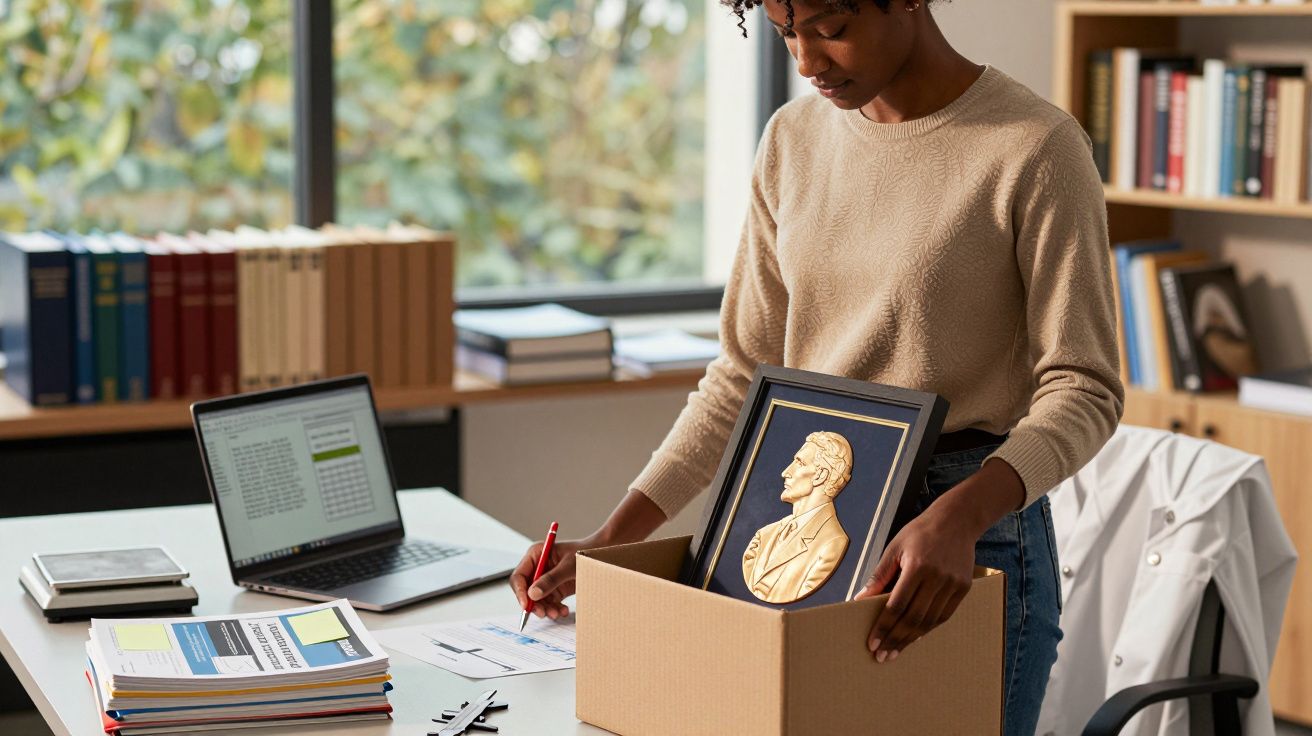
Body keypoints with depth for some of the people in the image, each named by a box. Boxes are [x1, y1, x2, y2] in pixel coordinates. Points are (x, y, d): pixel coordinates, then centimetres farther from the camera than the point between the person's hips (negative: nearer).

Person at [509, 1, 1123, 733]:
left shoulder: (1033, 149, -12)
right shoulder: (793, 141, 6)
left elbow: (1084, 390, -13)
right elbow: (747, 369, 9)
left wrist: (957, 518, -30)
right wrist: (612, 538, 3)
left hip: (973, 540, -5)